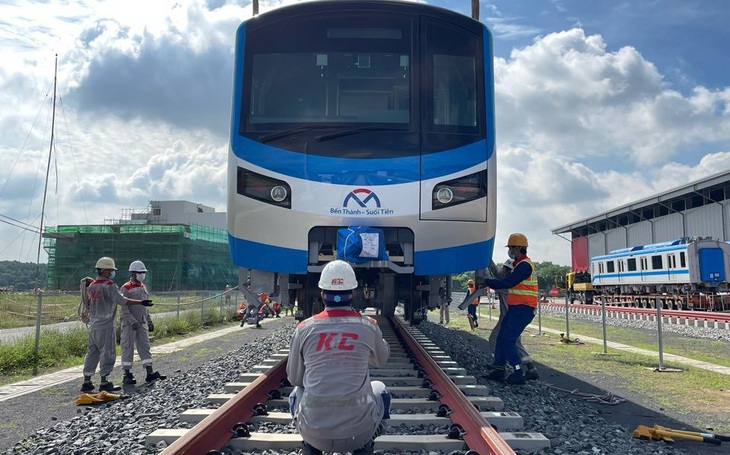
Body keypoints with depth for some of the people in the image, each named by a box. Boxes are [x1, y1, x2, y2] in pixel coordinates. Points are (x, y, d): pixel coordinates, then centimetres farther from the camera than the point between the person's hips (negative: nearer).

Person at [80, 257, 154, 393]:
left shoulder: (91, 286, 10)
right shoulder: (109, 285, -14)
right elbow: (122, 300, -20)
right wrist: (141, 302, -20)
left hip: (93, 325, 8)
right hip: (106, 326, -8)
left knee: (92, 352, 14)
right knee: (107, 352, -2)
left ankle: (87, 382, 19)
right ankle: (104, 383, -1)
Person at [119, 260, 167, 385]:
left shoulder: (143, 287, 14)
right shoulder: (126, 288, -9)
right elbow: (124, 308, -14)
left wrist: (149, 321, 17)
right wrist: (132, 322, -23)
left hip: (142, 323, 7)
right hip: (129, 324, -7)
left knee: (145, 347, 5)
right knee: (128, 348, 1)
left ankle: (150, 373, 6)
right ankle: (127, 375, 9)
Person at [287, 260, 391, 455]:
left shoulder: (304, 328, -3)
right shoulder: (368, 326, -3)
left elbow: (294, 378, 9)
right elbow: (381, 359, 18)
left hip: (314, 432, 1)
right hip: (358, 431, -1)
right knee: (380, 389, 30)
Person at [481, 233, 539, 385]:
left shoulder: (525, 265, -15)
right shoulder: (520, 264, 19)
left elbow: (507, 283, -20)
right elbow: (509, 282, 20)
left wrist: (486, 282, -12)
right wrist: (490, 283, 11)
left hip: (522, 310, -10)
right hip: (515, 308, 10)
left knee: (508, 340, -12)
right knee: (501, 338, 11)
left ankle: (518, 373, -7)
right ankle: (499, 371, 16)